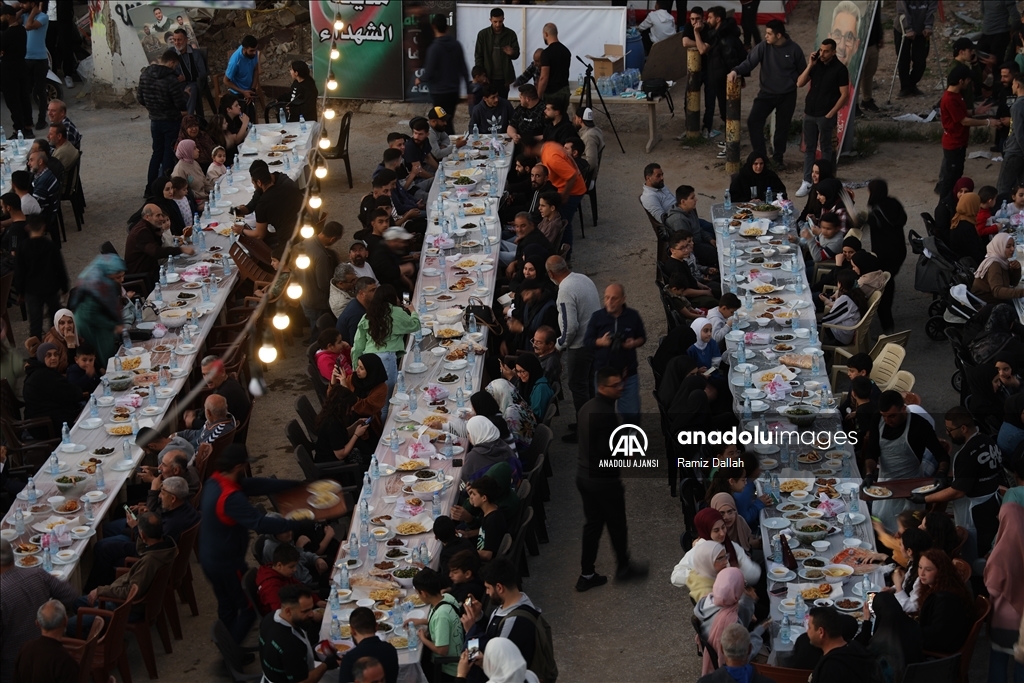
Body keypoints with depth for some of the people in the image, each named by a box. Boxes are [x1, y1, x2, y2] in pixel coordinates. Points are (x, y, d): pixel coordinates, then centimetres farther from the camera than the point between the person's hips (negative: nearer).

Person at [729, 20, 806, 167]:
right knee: (753, 121, -12)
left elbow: (802, 71, 3)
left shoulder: (794, 49, -9)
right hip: (767, 93, 1)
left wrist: (792, 82, -5)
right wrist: (736, 71, -35)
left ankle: (778, 157, 26)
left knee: (782, 127, 9)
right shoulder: (763, 47, -9)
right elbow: (749, 62, -17)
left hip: (788, 95, -1)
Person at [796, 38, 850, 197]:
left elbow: (844, 95, -9)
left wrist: (830, 114, -12)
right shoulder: (816, 64, 5)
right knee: (809, 148, 6)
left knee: (825, 148, 5)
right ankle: (807, 182, 8)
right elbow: (799, 83, 1)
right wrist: (810, 65, -9)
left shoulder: (840, 69, -9)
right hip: (809, 113, 5)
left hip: (825, 115, -5)